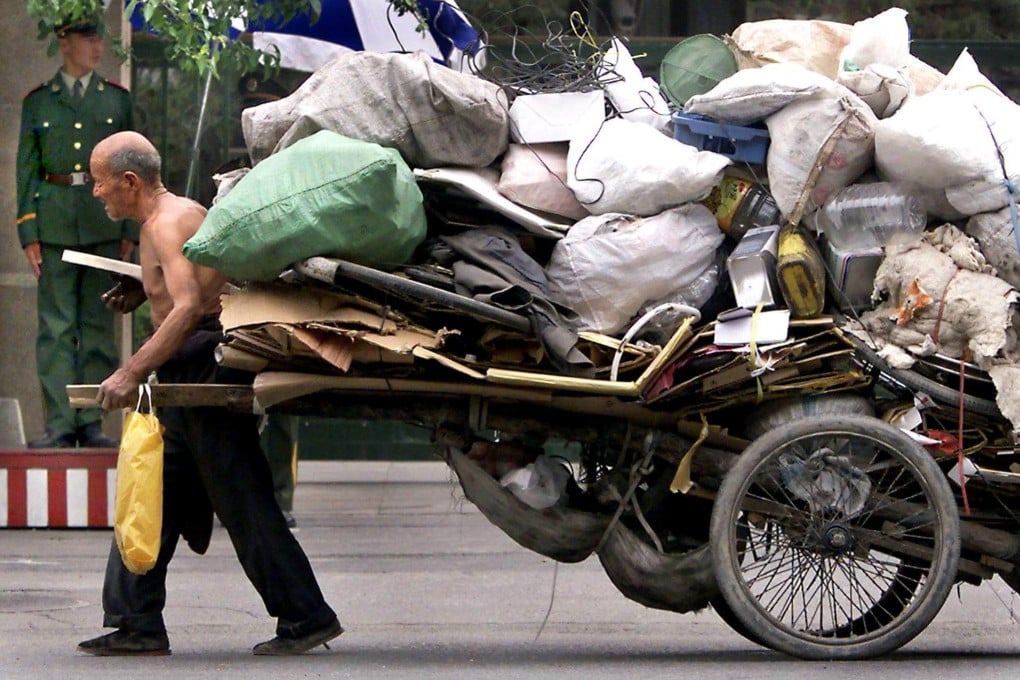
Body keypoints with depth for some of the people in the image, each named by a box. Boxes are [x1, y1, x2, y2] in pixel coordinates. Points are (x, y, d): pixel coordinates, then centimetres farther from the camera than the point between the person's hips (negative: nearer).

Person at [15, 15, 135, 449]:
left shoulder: (117, 100, 11)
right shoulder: (38, 102, 9)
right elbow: (26, 168, 7)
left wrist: (130, 231, 3)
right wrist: (28, 231, -2)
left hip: (104, 225, 1)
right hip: (54, 224, -1)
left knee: (98, 325, 2)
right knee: (56, 325, -4)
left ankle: (92, 422, 6)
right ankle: (59, 423, -5)